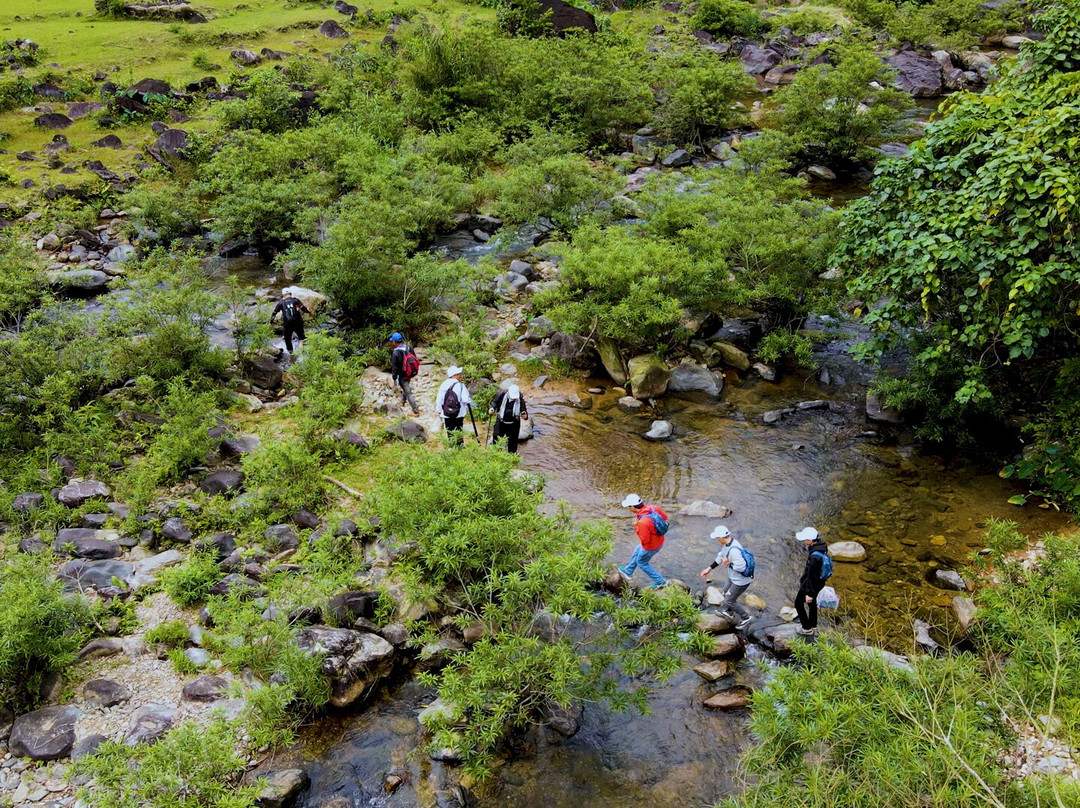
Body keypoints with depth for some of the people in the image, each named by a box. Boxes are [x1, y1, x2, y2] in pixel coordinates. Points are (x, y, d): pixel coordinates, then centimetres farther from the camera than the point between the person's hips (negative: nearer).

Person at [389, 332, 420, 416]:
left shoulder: (395, 353, -23)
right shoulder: (409, 348, -5)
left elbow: (394, 367, -17)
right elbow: (415, 360, 6)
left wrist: (394, 378, -6)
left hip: (402, 376, -7)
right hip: (411, 374, 7)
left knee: (408, 393, 1)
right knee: (406, 388, 31)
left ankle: (416, 411, 3)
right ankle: (403, 402, 53)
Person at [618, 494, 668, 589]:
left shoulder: (642, 522, -40)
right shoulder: (653, 508, -17)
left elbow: (644, 540, -29)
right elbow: (665, 517, 0)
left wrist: (636, 528, -18)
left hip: (651, 547, -8)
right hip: (659, 541, 8)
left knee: (641, 562, 21)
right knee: (637, 552, 30)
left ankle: (659, 581, 30)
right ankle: (628, 572, 53)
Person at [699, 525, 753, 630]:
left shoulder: (734, 550, -38)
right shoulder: (727, 543, -6)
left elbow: (741, 567, -37)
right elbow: (721, 557, 10)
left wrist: (729, 563, -20)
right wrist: (709, 568, 13)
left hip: (741, 581, -9)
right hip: (733, 577, 10)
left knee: (729, 601, 9)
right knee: (726, 592, 30)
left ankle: (745, 618, 30)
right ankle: (728, 613, 53)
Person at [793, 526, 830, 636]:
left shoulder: (814, 557, -39)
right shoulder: (822, 546, -11)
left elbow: (812, 576, -30)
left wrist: (809, 593, -20)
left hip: (810, 584, -9)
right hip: (819, 582, 9)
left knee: (799, 603, 15)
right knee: (812, 603, 28)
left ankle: (807, 628, 29)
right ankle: (813, 626, 46)